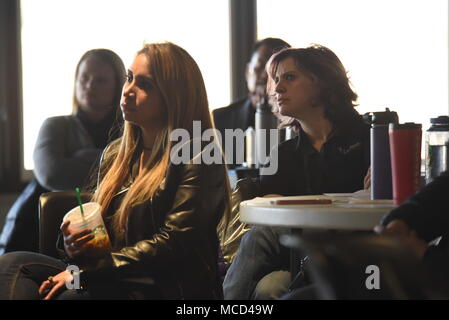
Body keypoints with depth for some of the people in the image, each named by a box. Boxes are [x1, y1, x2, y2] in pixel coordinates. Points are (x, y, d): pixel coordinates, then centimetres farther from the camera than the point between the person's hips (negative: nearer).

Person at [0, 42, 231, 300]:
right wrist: (72, 244, -4)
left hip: (170, 290, -7)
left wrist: (85, 273, -16)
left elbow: (173, 243, -14)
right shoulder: (116, 153, 18)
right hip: (114, 282, 8)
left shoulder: (198, 160, -6)